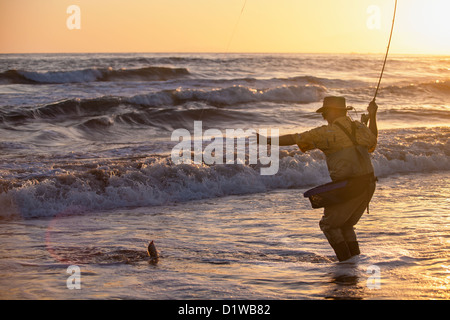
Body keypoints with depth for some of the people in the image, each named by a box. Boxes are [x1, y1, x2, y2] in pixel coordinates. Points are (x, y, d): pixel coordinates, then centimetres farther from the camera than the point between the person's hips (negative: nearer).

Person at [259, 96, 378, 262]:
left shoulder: (326, 133, -8)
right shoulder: (360, 127, 9)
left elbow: (294, 139, -2)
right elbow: (372, 140, 32)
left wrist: (268, 140, 9)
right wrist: (372, 116, 41)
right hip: (369, 184, 7)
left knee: (329, 225, 10)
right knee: (345, 225, 23)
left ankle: (346, 262, 3)